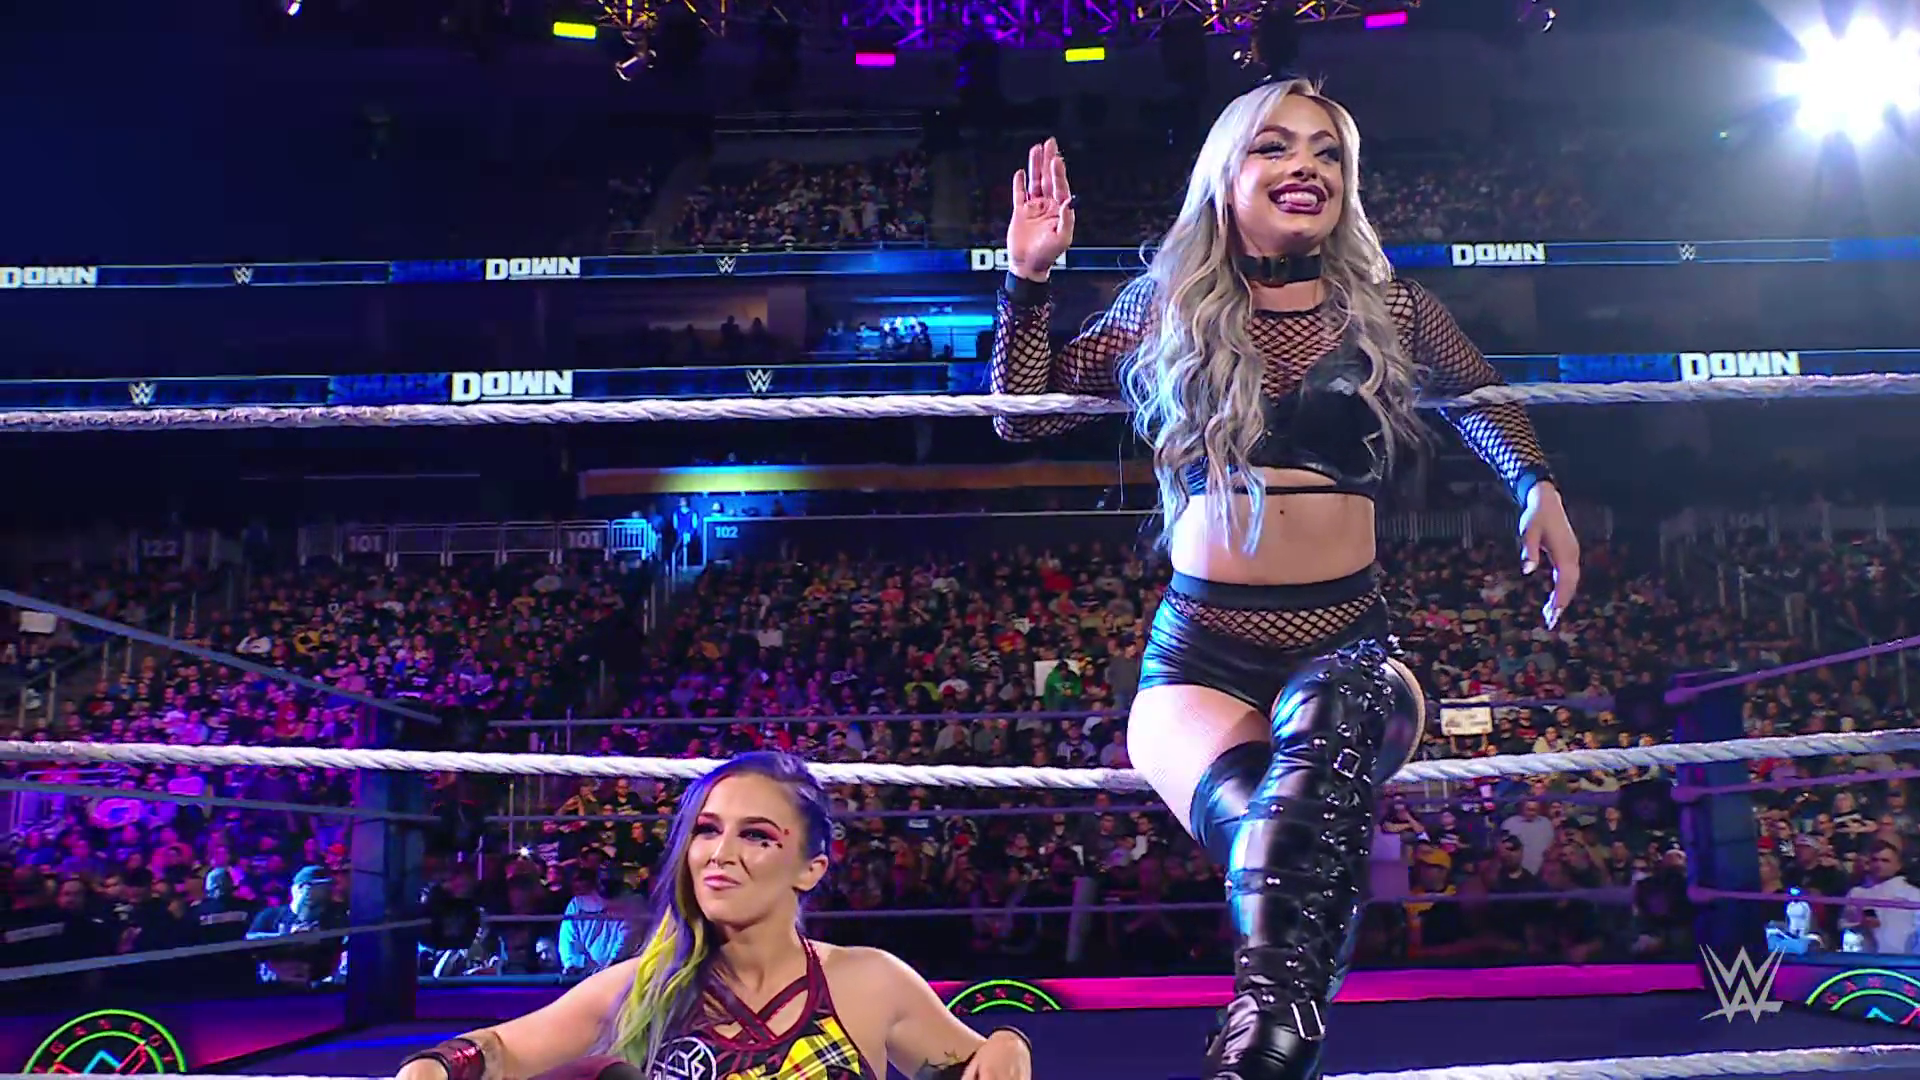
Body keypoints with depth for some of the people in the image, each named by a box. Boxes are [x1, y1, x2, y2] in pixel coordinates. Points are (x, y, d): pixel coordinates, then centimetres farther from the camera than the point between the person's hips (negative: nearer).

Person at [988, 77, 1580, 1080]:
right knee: (1268, 825, -36)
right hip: (1198, 654, 0)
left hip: (1348, 643, 1)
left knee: (1329, 715, -40)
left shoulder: (1387, 311, 10)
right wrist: (1028, 278, 3)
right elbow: (1021, 414, 15)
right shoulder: (1168, 306, 9)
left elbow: (1479, 395, 30)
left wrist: (1537, 488, 12)